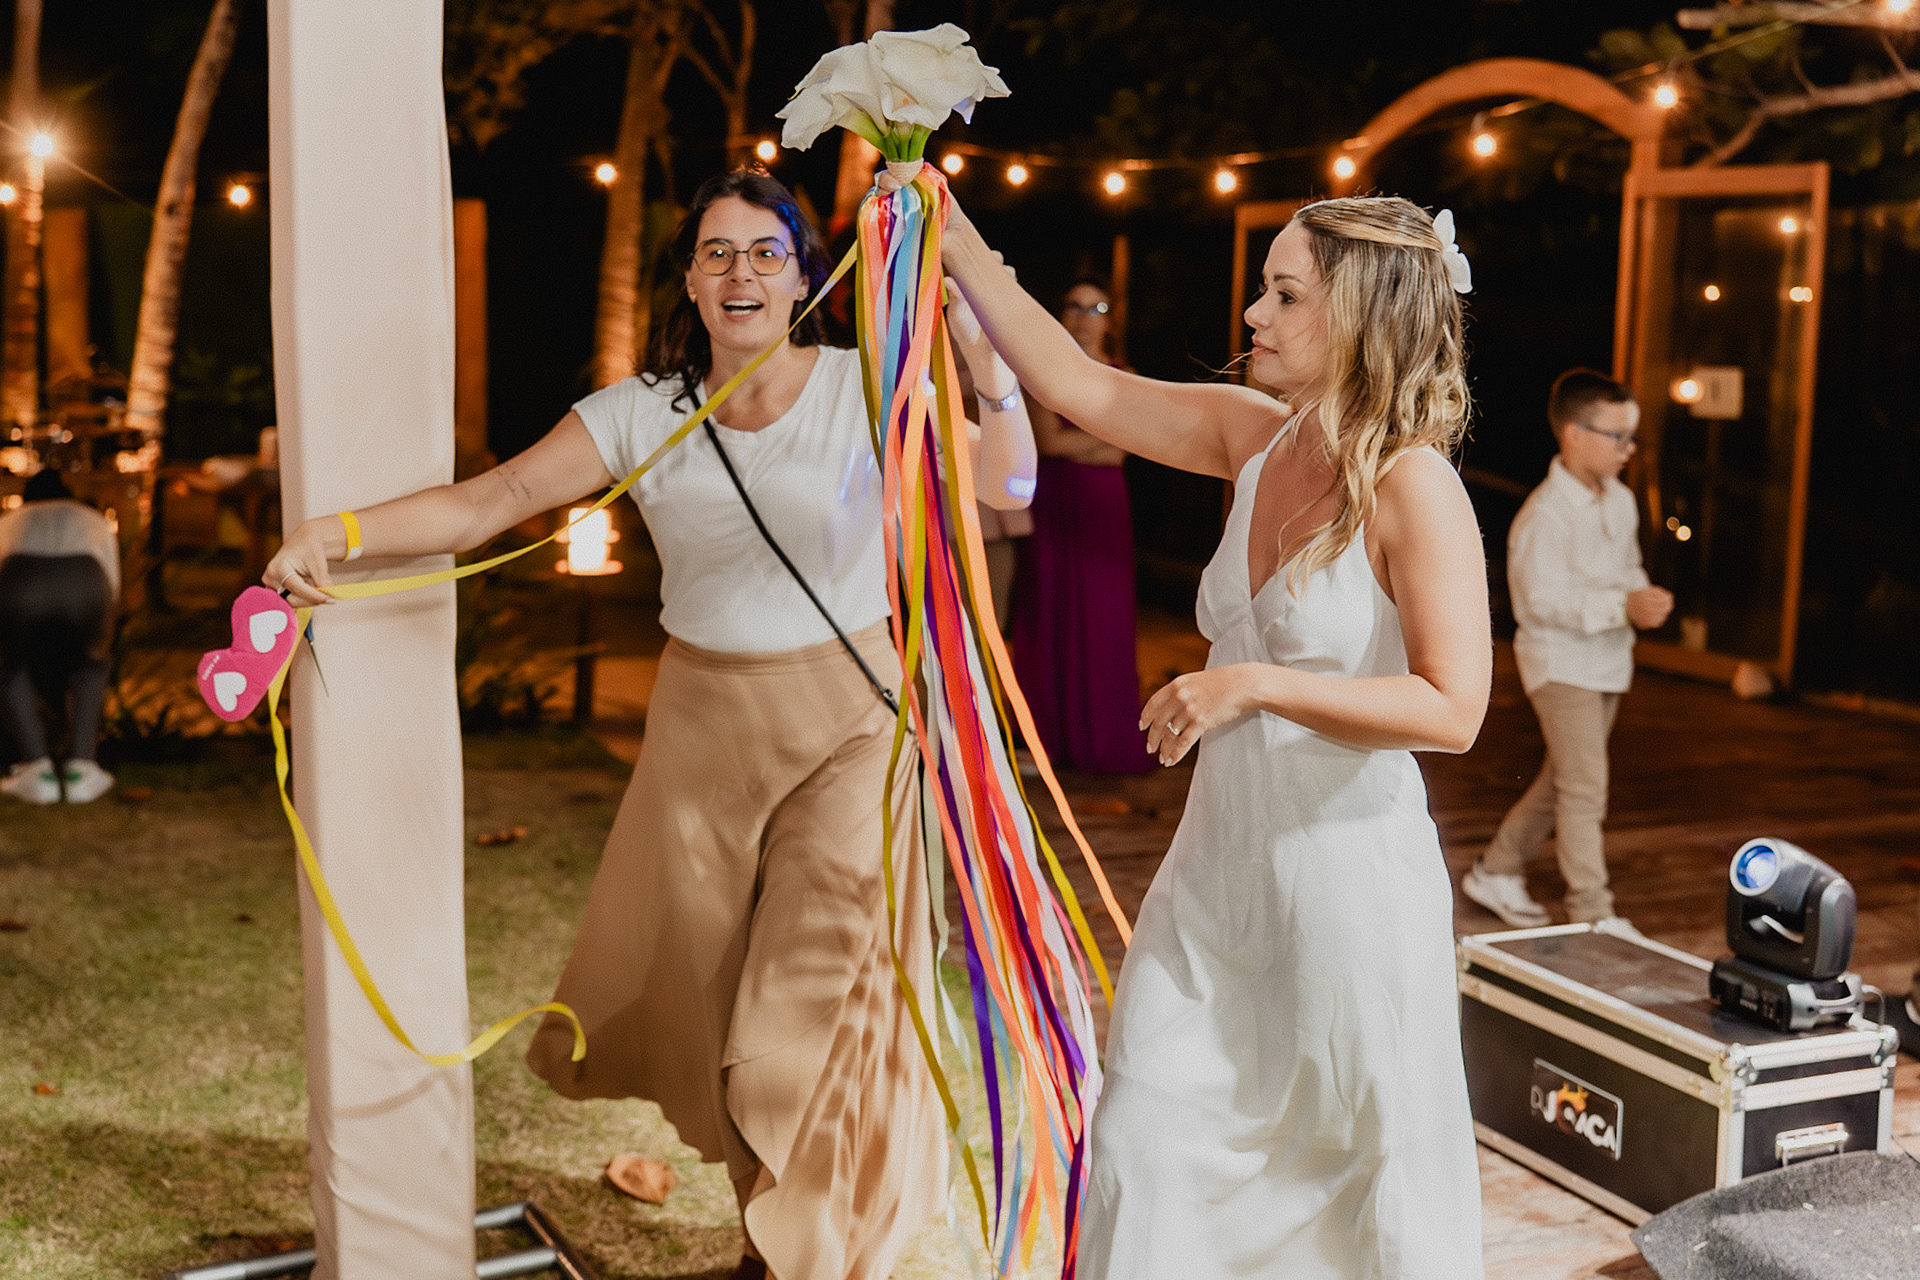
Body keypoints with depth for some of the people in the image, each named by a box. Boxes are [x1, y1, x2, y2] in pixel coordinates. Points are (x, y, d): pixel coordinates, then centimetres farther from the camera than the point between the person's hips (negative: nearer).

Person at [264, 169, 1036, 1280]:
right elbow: (497, 497, -9)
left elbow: (1007, 487, -20)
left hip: (844, 720, -3)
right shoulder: (643, 412, -2)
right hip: (702, 723, 3)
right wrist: (337, 533, -22)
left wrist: (982, 354, -36)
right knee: (705, 996, 12)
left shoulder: (861, 388, -8)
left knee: (820, 1001, -2)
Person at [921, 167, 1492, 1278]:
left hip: (1350, 864, -6)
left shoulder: (1415, 489, -16)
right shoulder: (1254, 440, 2)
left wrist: (1253, 686, -23)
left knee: (1374, 1144, 9)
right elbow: (1078, 385, 8)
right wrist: (953, 236, 8)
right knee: (1151, 1126, 14)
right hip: (1223, 853, 7)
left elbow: (1452, 710, -21)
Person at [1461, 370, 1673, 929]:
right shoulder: (1544, 514, -20)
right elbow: (1544, 599, -23)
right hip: (1561, 661, -9)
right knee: (1585, 787, -9)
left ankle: (1495, 872, 31)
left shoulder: (1621, 501, 7)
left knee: (1562, 779, 16)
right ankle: (1592, 915, -3)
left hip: (1608, 662, 9)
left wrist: (1645, 596, -4)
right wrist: (1622, 606, -27)